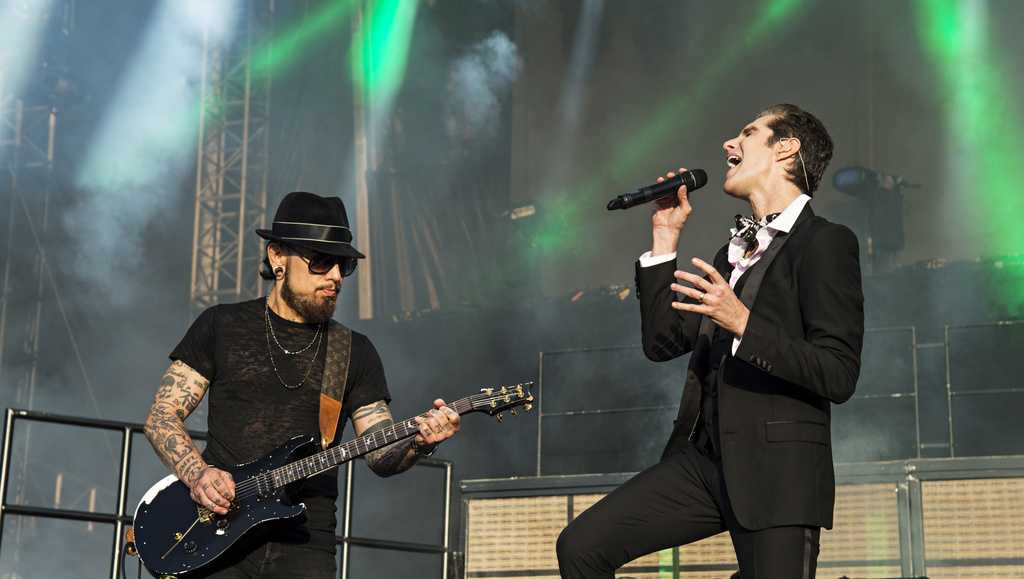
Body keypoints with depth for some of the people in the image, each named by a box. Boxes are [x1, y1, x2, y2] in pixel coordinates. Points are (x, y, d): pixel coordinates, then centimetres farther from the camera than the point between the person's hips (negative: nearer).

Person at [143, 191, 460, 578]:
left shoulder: (355, 353, 12)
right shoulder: (221, 327, 8)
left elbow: (381, 455, 8)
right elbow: (162, 416, 6)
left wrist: (418, 444, -14)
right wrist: (197, 473, -12)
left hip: (304, 544, 2)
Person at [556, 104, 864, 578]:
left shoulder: (825, 242, -5)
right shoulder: (732, 253, 22)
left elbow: (839, 376, -13)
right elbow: (661, 343, 17)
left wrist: (743, 322, -22)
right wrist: (665, 238, 14)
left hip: (777, 468, -7)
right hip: (703, 459, 7)